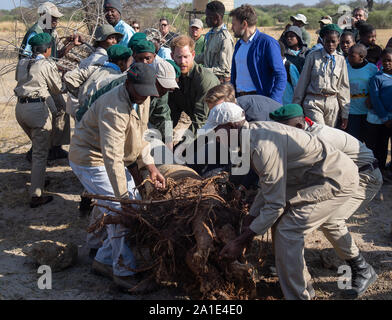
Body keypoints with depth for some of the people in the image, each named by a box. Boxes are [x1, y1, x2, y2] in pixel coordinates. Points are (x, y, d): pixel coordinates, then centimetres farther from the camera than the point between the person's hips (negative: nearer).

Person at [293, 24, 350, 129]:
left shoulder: (341, 60, 8)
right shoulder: (313, 56, 1)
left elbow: (344, 86, 11)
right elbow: (303, 81, 5)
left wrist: (345, 113, 10)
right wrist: (296, 106, 5)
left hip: (333, 103, 3)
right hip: (313, 102, -3)